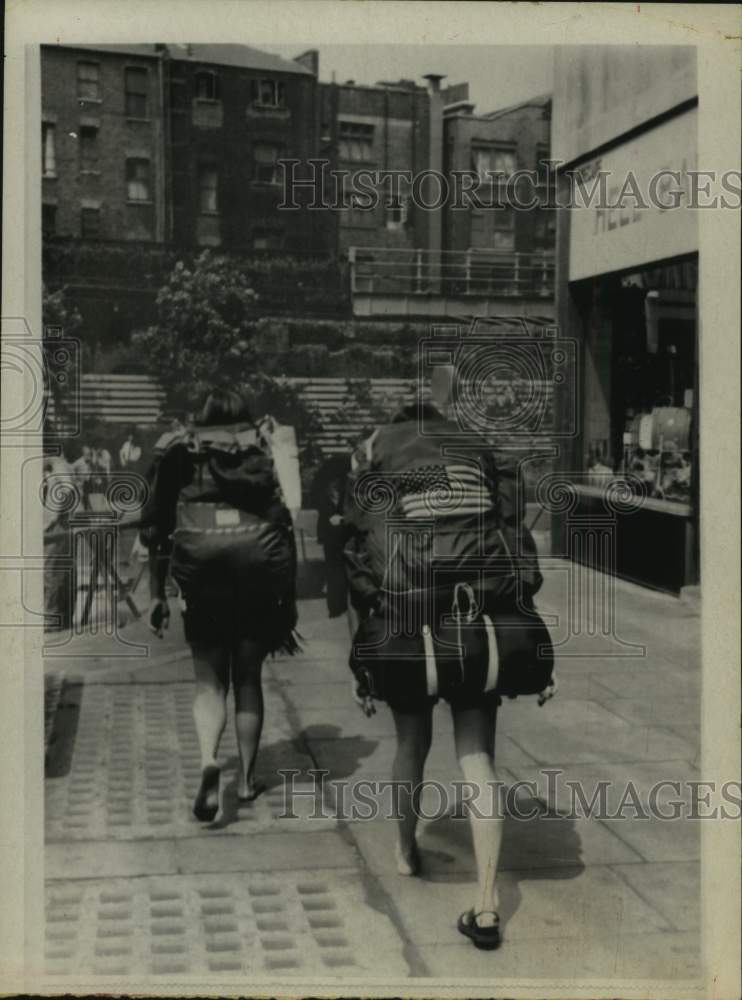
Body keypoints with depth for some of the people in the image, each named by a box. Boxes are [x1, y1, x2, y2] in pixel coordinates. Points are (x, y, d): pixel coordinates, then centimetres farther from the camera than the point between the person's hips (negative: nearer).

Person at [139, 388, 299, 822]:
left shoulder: (181, 457, 9)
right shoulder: (261, 459, 8)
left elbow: (157, 529, 7)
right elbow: (284, 529, 2)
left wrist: (157, 595, 13)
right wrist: (289, 601, 6)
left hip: (202, 576, -1)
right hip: (258, 572, 1)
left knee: (209, 681, 10)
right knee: (248, 677, 15)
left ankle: (209, 760, -15)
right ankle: (248, 778, 20)